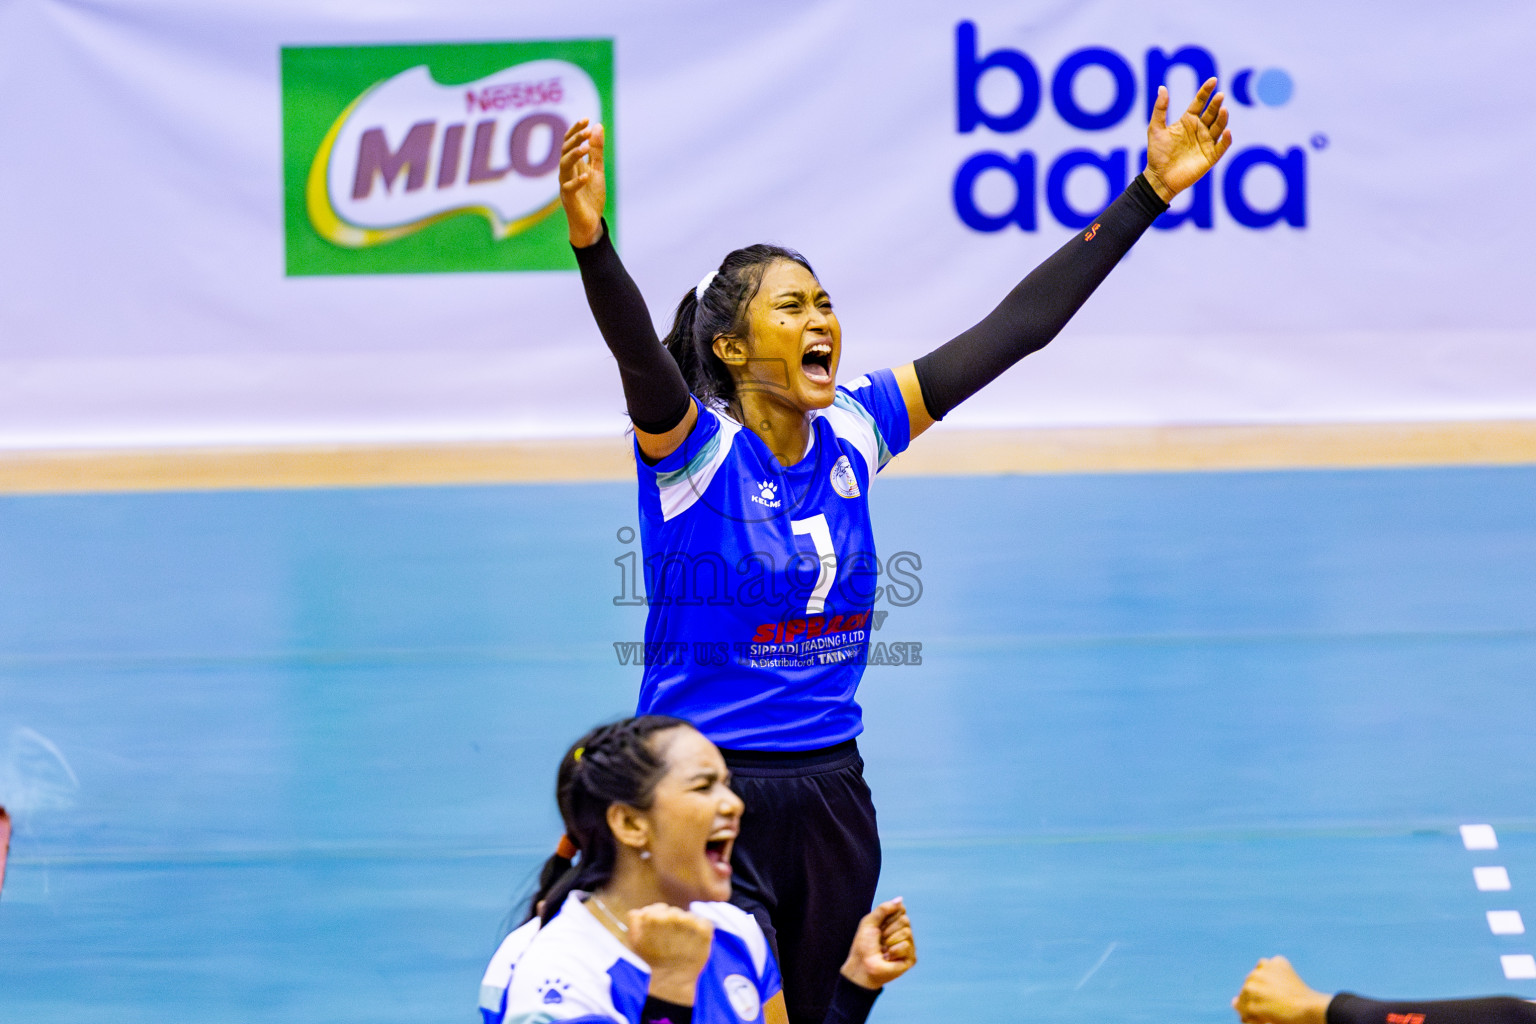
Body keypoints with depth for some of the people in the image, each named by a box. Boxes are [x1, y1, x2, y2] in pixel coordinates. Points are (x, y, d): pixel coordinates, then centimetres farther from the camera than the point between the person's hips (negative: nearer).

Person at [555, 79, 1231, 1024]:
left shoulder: (855, 429, 2)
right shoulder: (692, 441, -12)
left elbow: (1016, 327, 3)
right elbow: (636, 348, -33)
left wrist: (1150, 193, 0)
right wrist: (591, 240, -54)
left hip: (830, 793, 6)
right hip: (707, 793, -6)